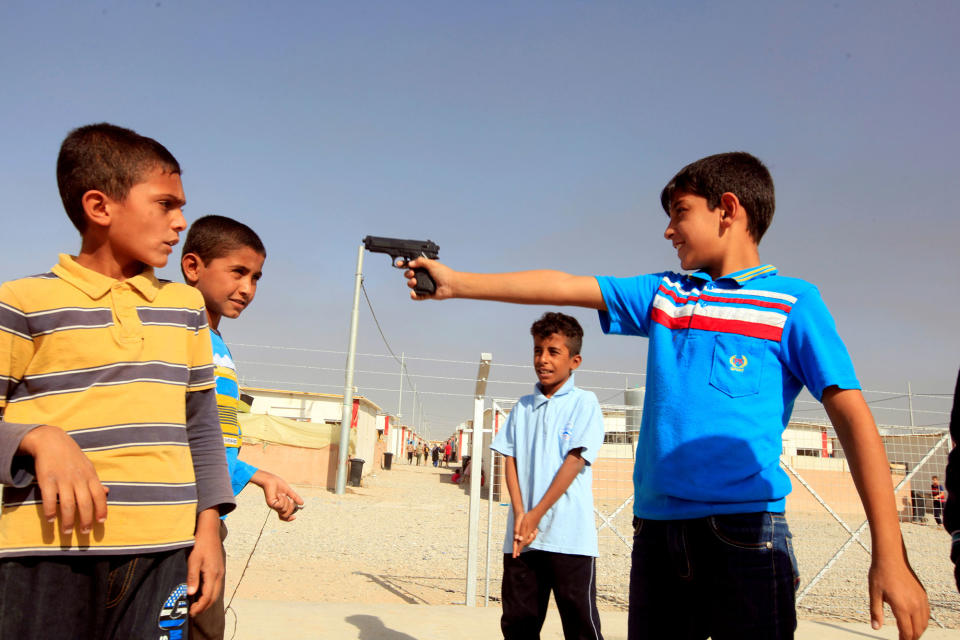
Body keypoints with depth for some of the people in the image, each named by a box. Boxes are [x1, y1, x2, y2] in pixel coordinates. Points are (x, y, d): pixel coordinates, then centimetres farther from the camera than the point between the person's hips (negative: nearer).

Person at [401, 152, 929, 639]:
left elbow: (852, 417, -5)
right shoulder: (663, 294, 15)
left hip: (744, 530, -4)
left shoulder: (792, 302, 1)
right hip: (656, 529, 5)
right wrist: (455, 282, 10)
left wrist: (890, 556, -13)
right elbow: (564, 287, 12)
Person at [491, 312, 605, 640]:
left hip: (569, 536, -4)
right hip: (521, 535, 5)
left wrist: (537, 514, -11)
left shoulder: (584, 402, 0)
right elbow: (510, 460, 9)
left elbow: (575, 461, -8)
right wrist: (520, 515, -6)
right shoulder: (523, 407, 14)